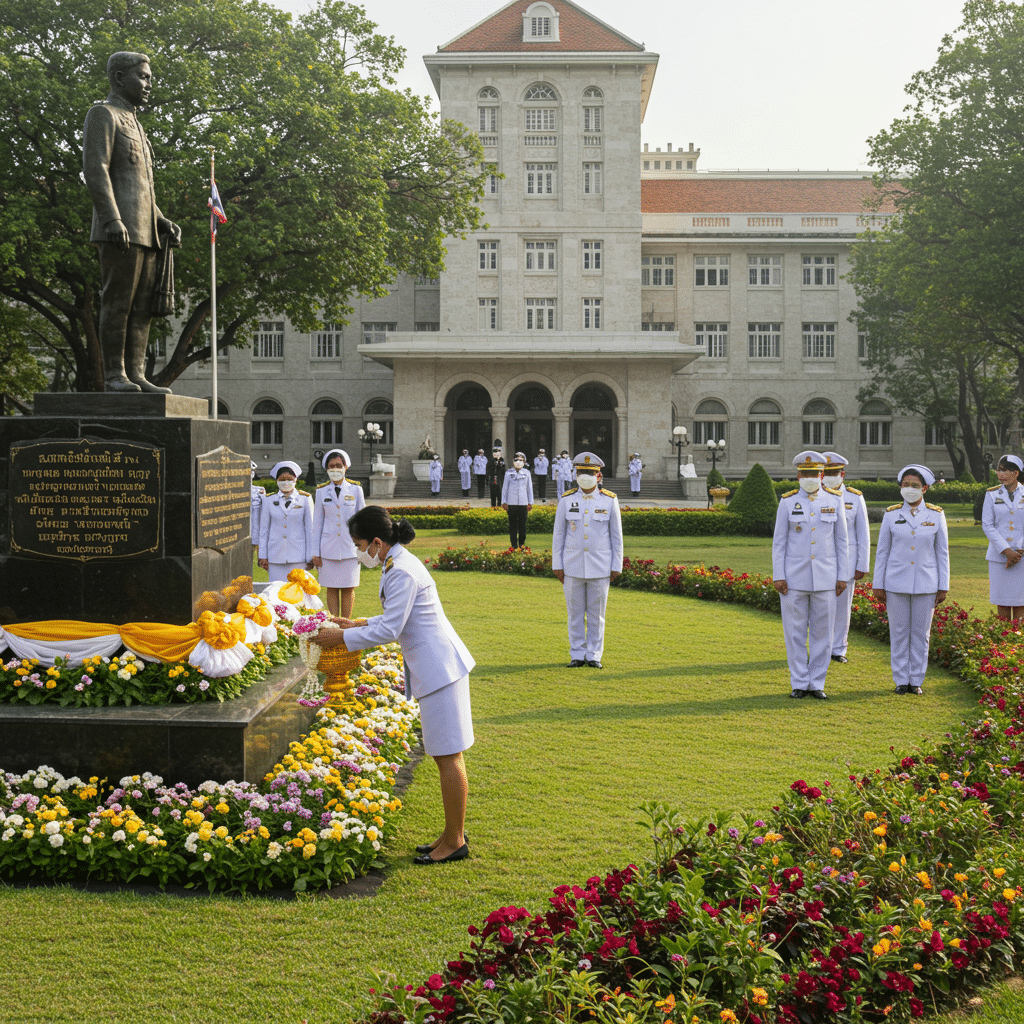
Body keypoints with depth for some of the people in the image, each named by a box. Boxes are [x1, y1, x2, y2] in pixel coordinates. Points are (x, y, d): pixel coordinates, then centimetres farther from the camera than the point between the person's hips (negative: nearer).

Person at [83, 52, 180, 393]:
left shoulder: (133, 125, 27)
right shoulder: (102, 114, -1)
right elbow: (95, 170, -14)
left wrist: (162, 222, 15)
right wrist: (112, 220, -24)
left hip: (143, 231, 9)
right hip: (119, 230, -9)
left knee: (142, 305, 4)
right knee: (117, 302, -9)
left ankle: (135, 376, 4)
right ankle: (115, 376, -8)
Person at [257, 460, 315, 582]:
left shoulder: (305, 499, 5)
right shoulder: (269, 500, 8)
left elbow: (310, 528, 6)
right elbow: (264, 529, 12)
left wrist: (310, 556, 3)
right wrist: (263, 556, 8)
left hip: (298, 556, -1)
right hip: (275, 556, 1)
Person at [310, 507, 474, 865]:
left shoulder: (402, 573, -20)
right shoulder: (399, 563, 12)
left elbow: (389, 631, -19)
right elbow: (395, 619, 22)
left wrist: (342, 638, -10)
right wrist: (357, 624, 17)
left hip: (440, 667, -11)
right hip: (435, 664, 11)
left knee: (448, 757, -3)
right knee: (445, 755, 15)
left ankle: (455, 842, 5)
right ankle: (453, 833, 23)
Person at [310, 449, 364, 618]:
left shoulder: (355, 489, 2)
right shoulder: (322, 491, 4)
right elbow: (317, 523, 8)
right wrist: (315, 552, 5)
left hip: (350, 546, -1)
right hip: (328, 547, 1)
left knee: (348, 588, 2)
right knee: (332, 588, 3)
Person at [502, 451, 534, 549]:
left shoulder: (527, 473, 7)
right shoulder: (509, 473, 5)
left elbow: (530, 488, 13)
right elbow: (505, 487, 10)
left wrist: (530, 502, 12)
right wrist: (504, 502, 6)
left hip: (523, 503, 0)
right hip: (511, 503, 0)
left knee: (522, 525, 1)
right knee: (512, 525, 1)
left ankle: (521, 544, 14)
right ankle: (514, 545, 7)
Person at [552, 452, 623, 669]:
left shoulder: (609, 500, -2)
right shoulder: (566, 500, -1)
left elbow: (616, 535, 2)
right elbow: (558, 534, 4)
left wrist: (616, 567, -1)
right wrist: (557, 565, 0)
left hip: (600, 567, -1)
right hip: (573, 566, 1)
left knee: (596, 614, 5)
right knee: (575, 613, 5)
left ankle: (594, 655, 13)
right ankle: (577, 655, 14)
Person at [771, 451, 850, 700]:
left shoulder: (834, 500, 0)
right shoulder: (787, 502, -3)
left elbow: (841, 541, 4)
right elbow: (779, 542, -1)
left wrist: (843, 576, -1)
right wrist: (778, 577, -8)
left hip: (825, 577, 1)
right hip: (794, 577, -1)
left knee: (822, 631, 4)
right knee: (795, 632, 2)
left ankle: (817, 684, 13)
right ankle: (799, 684, 12)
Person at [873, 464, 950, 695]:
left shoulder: (936, 515, 1)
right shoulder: (891, 515, 1)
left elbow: (942, 553, 5)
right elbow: (882, 552, 4)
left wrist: (943, 587, 2)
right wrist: (878, 585, 2)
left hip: (925, 585, 0)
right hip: (896, 584, 0)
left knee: (921, 633, 5)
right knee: (899, 633, 4)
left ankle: (916, 681, 14)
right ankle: (901, 680, 13)